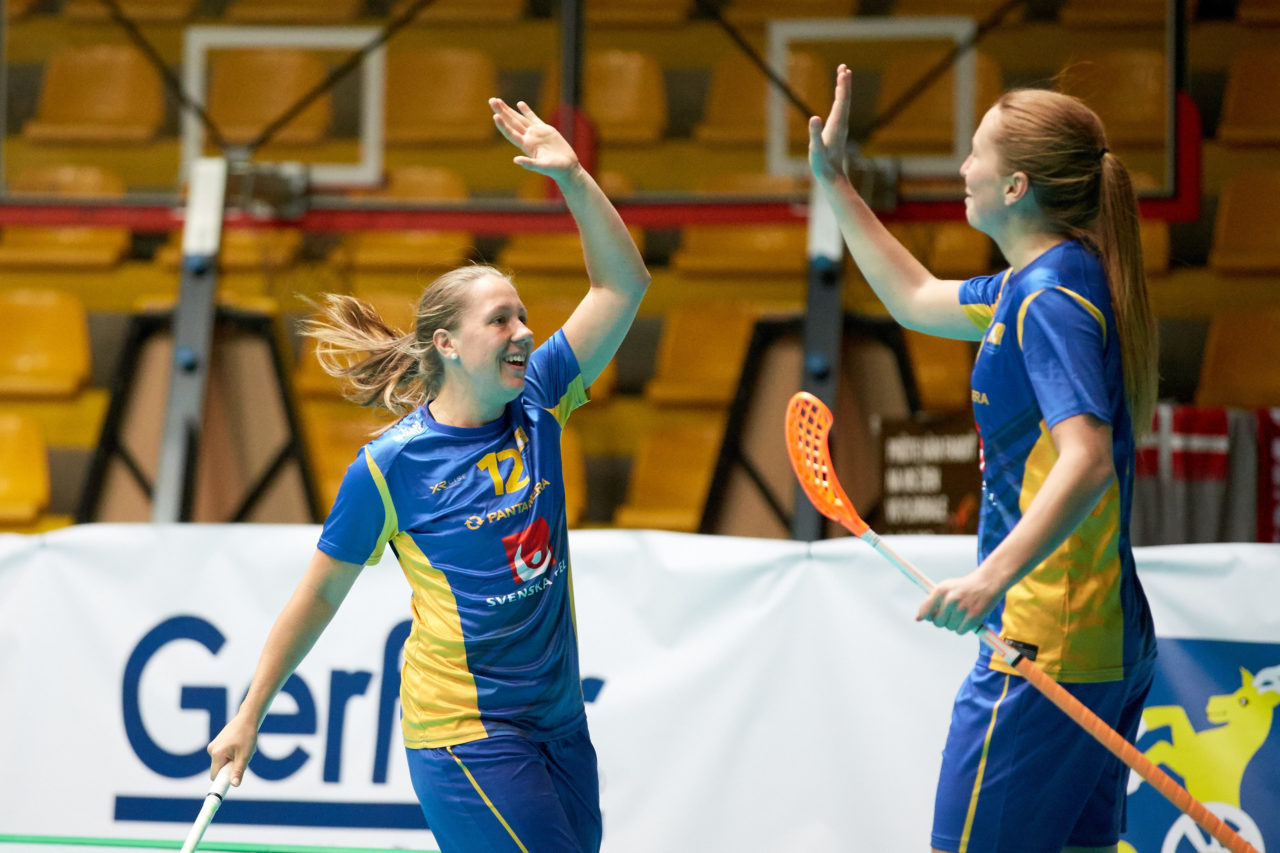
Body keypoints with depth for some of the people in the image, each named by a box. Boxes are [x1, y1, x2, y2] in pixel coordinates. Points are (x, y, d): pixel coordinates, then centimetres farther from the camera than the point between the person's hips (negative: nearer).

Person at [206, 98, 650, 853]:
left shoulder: (536, 405, 4)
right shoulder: (390, 466, -10)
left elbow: (623, 285, 2)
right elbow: (320, 594, -1)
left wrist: (571, 176, -9)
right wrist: (249, 718, 2)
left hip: (559, 724, 7)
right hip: (466, 732, -7)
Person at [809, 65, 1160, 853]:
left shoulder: (1051, 298, -16)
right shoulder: (1033, 285, 14)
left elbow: (1086, 461, -29)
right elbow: (917, 299, 33)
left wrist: (995, 574, -40)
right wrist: (835, 183, 33)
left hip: (1044, 649, -10)